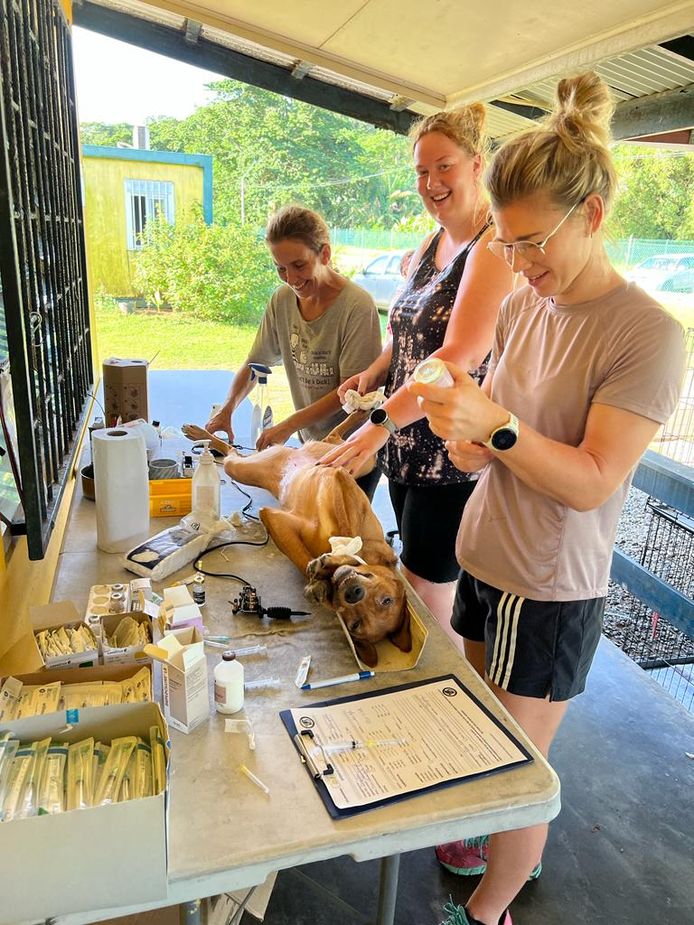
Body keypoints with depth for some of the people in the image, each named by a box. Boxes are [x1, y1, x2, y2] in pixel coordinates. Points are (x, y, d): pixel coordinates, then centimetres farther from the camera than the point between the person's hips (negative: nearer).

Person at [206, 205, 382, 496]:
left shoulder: (357, 306, -19)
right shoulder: (282, 300, 0)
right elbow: (256, 363, 7)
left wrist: (289, 425, -20)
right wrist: (228, 408, -10)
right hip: (310, 443, 5)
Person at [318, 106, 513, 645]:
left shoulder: (495, 247, -16)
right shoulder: (430, 245, 13)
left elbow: (459, 357, -27)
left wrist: (382, 423, -31)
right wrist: (373, 374, 2)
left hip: (455, 456, -9)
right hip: (408, 447, 9)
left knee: (427, 596, 3)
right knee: (419, 581, 21)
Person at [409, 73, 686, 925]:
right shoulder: (521, 305, 2)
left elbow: (593, 482, -21)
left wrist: (497, 428, -33)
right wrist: (465, 434, -9)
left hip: (551, 592, -7)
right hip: (483, 559, 7)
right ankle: (512, 847, 50)